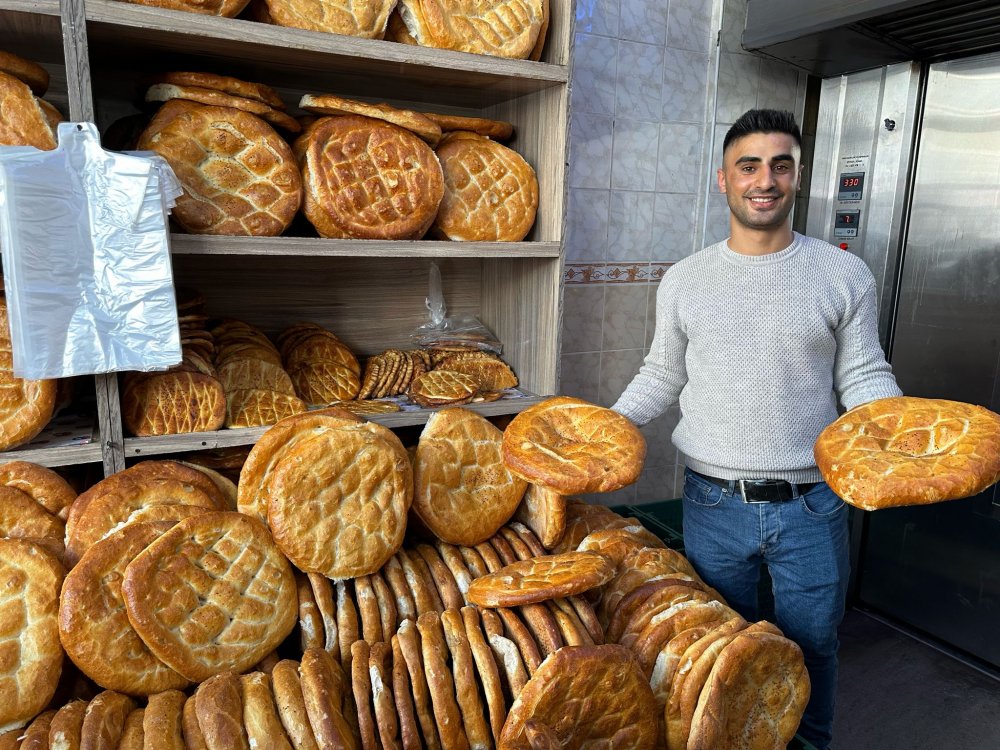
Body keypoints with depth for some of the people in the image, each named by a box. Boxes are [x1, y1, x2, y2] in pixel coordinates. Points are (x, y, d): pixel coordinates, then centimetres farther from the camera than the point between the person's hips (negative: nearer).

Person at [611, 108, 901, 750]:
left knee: (811, 650, 17)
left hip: (812, 506, 0)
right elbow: (663, 376, 7)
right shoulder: (685, 280, 0)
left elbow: (864, 376, 1)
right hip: (714, 504, 1)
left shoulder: (844, 275, -2)